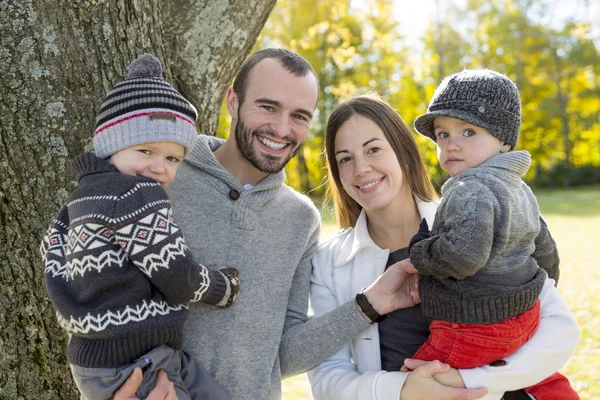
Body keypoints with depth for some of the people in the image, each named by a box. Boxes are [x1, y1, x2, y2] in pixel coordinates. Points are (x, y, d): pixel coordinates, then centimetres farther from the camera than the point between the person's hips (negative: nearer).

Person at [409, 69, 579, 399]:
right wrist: (543, 293, 34)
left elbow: (465, 254, -36)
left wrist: (419, 251, -18)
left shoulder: (471, 190, -23)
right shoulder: (519, 189, 9)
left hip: (475, 328, -10)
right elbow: (546, 249, 18)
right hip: (524, 316, 10)